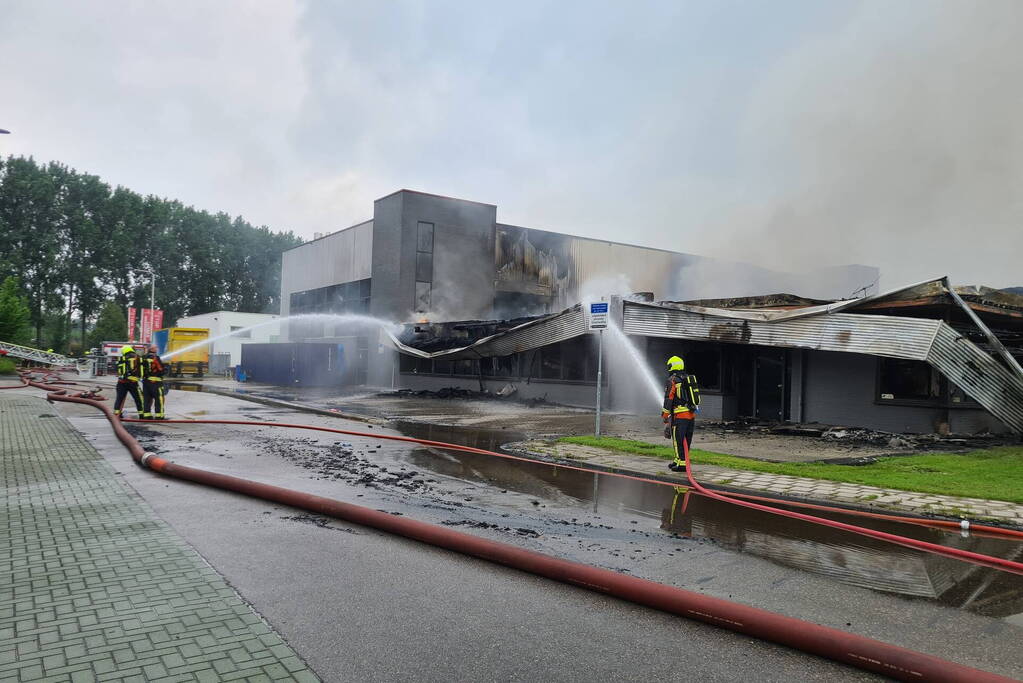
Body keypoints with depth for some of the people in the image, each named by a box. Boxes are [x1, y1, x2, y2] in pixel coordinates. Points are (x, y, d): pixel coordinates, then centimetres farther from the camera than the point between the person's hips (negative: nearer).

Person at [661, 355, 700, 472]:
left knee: (678, 439, -3)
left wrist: (665, 417, -8)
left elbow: (668, 400, -12)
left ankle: (682, 463, -6)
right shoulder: (690, 378, 16)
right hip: (692, 414, 8)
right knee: (686, 440, 14)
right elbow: (695, 397, 19)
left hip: (680, 415, -8)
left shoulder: (672, 380, -8)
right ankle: (678, 460, 25)